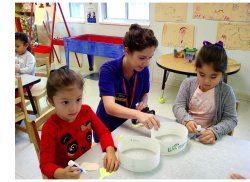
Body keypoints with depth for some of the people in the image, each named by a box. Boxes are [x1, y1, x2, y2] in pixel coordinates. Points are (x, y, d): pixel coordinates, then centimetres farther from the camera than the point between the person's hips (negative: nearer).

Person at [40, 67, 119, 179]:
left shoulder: (86, 111, -8)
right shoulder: (50, 128, -19)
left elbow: (103, 132, -4)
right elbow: (46, 164, -19)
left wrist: (110, 151, -22)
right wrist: (62, 174, -38)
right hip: (66, 173, -3)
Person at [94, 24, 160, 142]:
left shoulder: (144, 70, -11)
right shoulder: (108, 70, -24)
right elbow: (109, 107, -35)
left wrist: (143, 101, -16)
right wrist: (139, 114, -50)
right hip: (106, 129, -3)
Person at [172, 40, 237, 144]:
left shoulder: (226, 92, -7)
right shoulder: (188, 83, -2)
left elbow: (231, 119, -7)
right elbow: (178, 106, -5)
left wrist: (214, 132, -25)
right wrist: (186, 120, -24)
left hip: (208, 135, 0)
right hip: (184, 128, 0)